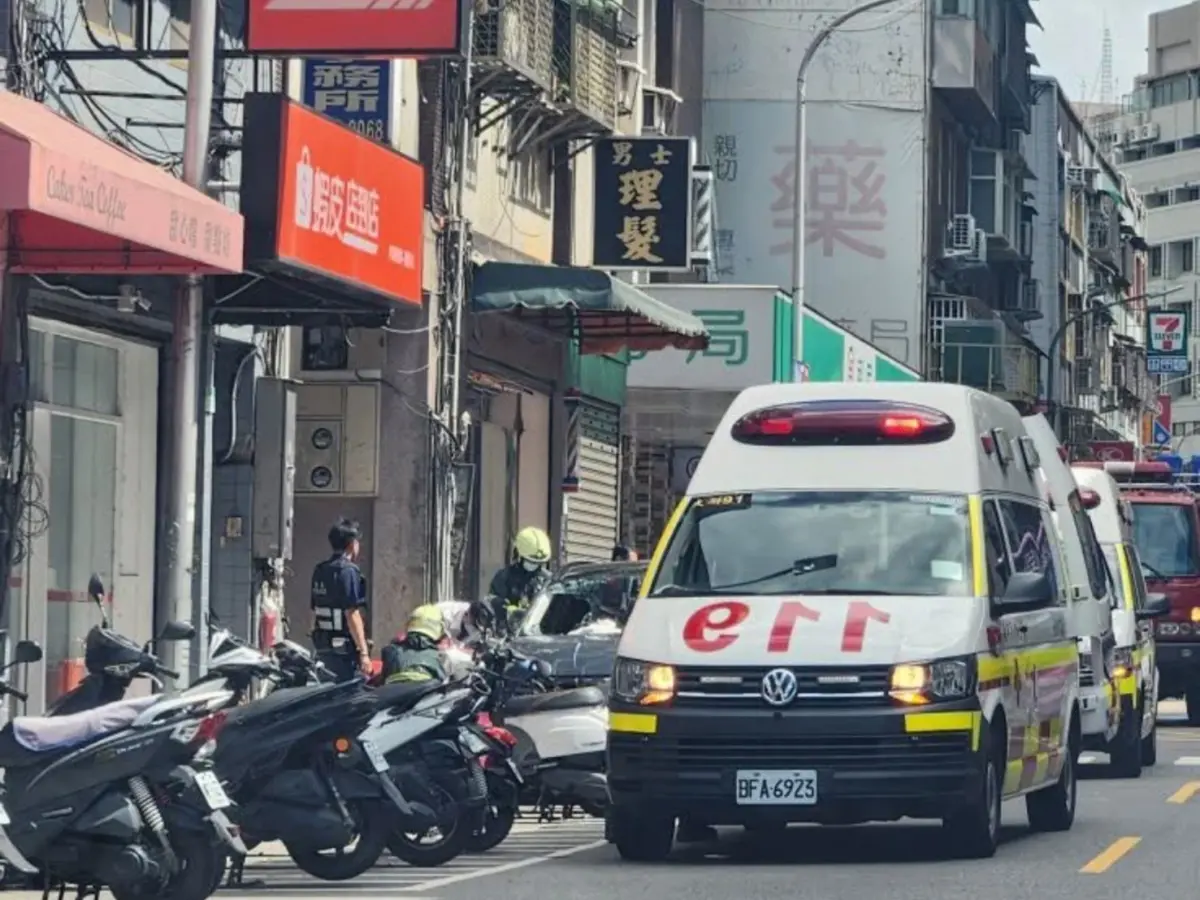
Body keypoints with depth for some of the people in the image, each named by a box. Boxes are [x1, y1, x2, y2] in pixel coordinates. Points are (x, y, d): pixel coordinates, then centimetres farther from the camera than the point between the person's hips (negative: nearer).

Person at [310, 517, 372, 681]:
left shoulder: (320, 570, 12)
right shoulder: (348, 571, -14)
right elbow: (352, 614, -19)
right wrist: (364, 653, -19)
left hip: (322, 647, 9)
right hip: (344, 649, -9)